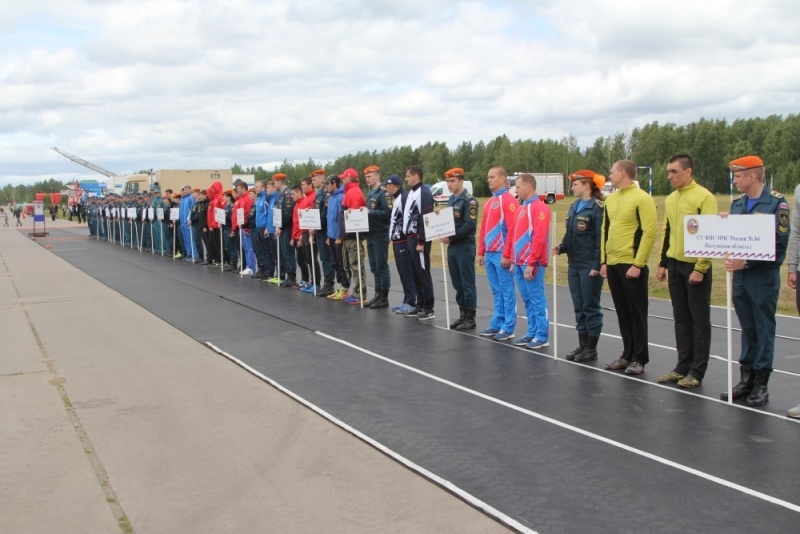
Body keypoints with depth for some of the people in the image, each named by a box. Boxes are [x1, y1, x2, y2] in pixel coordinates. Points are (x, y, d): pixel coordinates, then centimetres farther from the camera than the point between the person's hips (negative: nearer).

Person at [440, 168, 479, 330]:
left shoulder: (469, 201, -11)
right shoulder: (451, 199, 14)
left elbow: (470, 226, -19)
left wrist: (451, 238, -18)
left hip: (465, 247, -8)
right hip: (452, 247, 8)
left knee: (467, 284, -2)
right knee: (457, 284, 12)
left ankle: (471, 318, 4)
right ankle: (462, 314, 21)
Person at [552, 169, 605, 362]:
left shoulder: (597, 208, -12)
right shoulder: (574, 207, 13)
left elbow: (601, 239, -15)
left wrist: (597, 265, -18)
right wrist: (561, 248, 0)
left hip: (590, 266, -8)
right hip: (574, 265, 8)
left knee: (591, 307, 1)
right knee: (578, 307, 12)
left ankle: (591, 348, 11)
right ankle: (582, 346, 21)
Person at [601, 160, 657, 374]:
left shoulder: (642, 198, -9)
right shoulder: (611, 199, 14)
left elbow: (649, 233, -14)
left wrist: (638, 264, -17)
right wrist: (603, 261, 12)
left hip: (632, 266, -7)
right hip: (613, 265, 7)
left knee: (636, 313, 1)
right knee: (622, 313, 13)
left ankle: (639, 359, 9)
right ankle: (627, 355, 22)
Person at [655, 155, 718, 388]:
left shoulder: (704, 197, -11)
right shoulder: (670, 200, 12)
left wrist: (700, 268, -16)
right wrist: (663, 263, 15)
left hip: (695, 267, -7)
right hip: (675, 266, 7)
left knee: (699, 320, 2)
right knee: (681, 319, 12)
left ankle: (697, 372, 8)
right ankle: (683, 366, 20)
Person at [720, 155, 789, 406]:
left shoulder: (776, 202, -9)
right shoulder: (737, 204, 11)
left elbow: (779, 243, -15)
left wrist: (747, 262, -20)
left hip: (764, 276, -6)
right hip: (740, 275, 6)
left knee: (764, 329, 3)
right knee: (747, 329, 12)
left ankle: (761, 383, 11)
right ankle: (746, 379, 20)